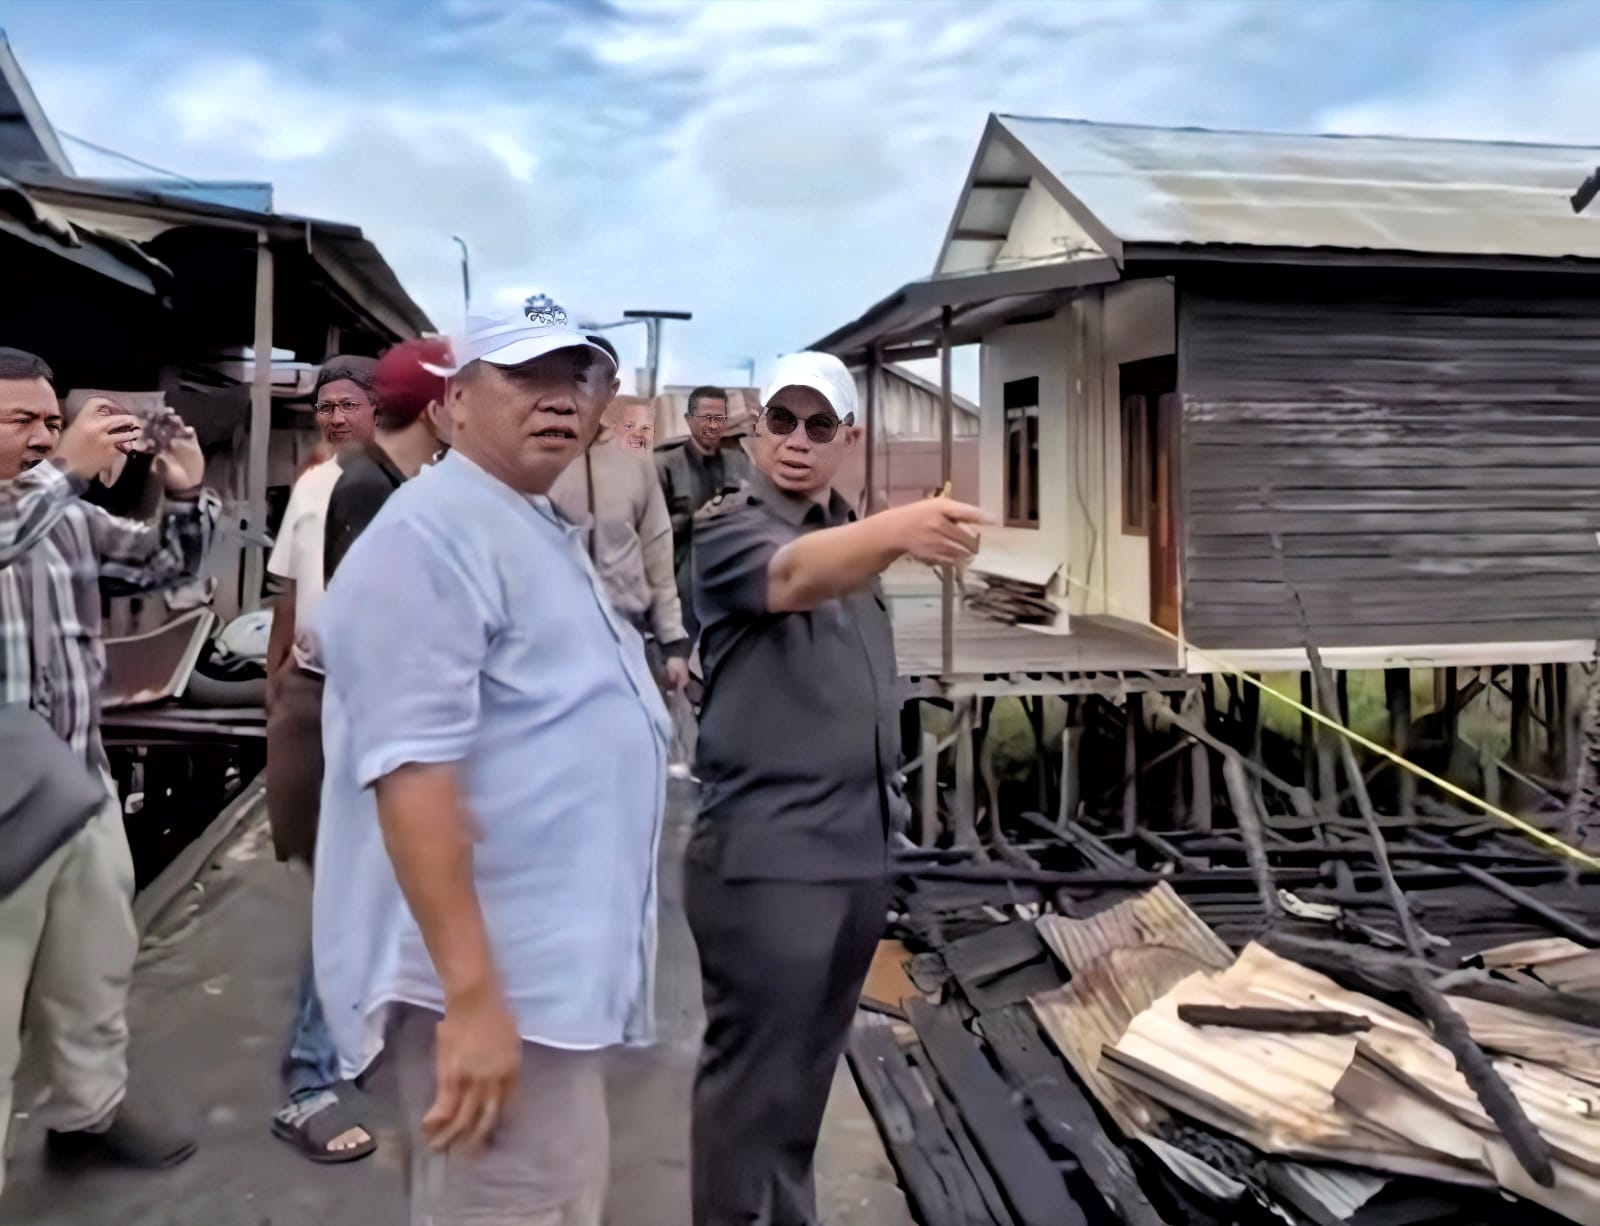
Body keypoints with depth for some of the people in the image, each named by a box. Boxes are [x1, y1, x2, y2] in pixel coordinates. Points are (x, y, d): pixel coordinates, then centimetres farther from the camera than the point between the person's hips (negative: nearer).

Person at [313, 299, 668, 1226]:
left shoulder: (540, 526, 14)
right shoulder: (434, 533, -18)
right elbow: (412, 771, -26)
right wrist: (473, 996, -27)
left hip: (551, 962, 10)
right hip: (498, 980, -10)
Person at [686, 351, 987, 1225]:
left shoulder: (845, 534, 12)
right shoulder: (728, 528, -11)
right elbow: (792, 577, -36)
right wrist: (896, 531, -53)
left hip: (859, 843, 8)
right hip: (767, 852, -8)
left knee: (811, 1064, 20)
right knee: (754, 1072, 0)